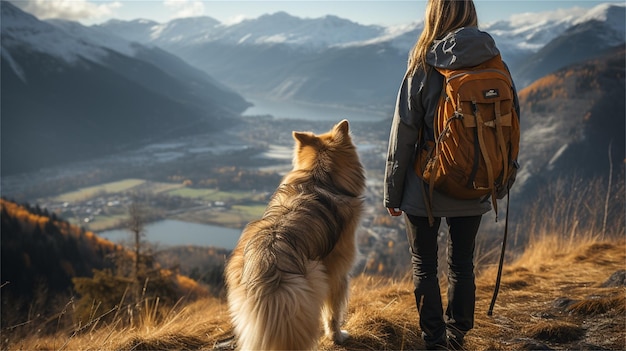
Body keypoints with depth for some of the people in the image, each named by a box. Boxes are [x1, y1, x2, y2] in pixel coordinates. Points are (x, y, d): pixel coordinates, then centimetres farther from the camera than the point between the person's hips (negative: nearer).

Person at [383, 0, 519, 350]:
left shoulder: (423, 68, -13)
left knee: (425, 267, 11)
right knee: (463, 264, 18)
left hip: (426, 189, -3)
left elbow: (403, 134, -11)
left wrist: (393, 191, -2)